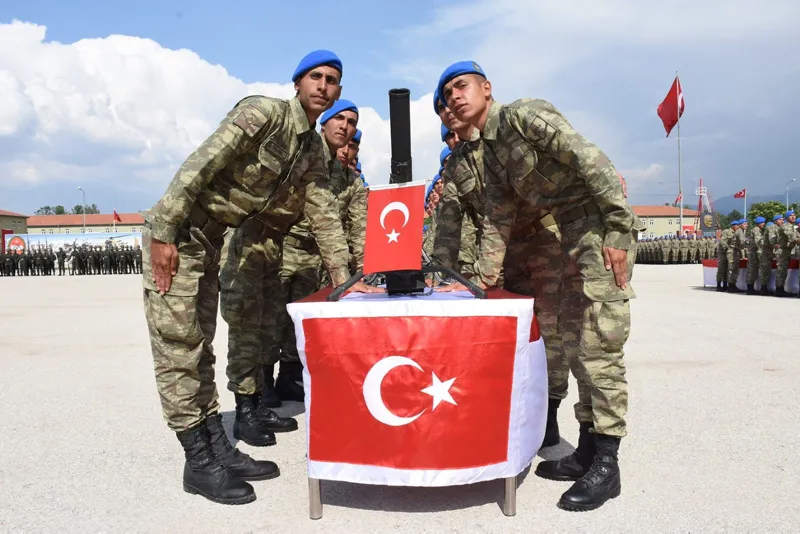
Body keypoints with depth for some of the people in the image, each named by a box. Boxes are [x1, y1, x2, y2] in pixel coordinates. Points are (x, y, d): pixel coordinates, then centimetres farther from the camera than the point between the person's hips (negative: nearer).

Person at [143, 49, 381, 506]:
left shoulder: (313, 150, 10)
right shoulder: (264, 112, -16)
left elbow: (324, 215, 9)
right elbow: (200, 163, -22)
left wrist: (344, 279, 4)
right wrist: (164, 235, -24)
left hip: (211, 238, 8)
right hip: (175, 229, -8)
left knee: (199, 343, 11)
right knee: (178, 345, -5)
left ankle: (219, 449, 17)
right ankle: (200, 462, 1)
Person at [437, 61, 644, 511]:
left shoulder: (522, 114, -11)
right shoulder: (491, 153, 16)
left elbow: (591, 159, -19)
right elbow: (498, 220, 17)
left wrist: (619, 231, -22)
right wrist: (480, 281, 12)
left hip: (605, 225, -9)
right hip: (574, 232, 9)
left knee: (599, 344, -9)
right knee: (576, 341, 10)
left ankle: (606, 465, 1)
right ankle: (587, 450, 21)